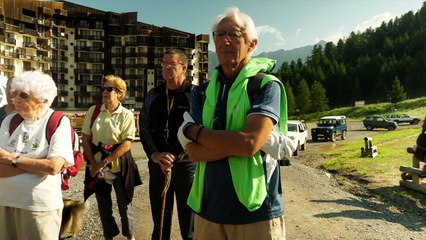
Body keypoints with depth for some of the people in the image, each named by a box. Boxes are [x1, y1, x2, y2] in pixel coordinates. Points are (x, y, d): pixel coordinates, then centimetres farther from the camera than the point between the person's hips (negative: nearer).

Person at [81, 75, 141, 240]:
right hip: (97, 167, 3)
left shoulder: (126, 115, -9)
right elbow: (85, 139, 0)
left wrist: (104, 162, -17)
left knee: (125, 204, 8)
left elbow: (126, 144, -15)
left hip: (120, 166, -3)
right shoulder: (93, 111, 0)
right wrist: (93, 164, -9)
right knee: (103, 205, 16)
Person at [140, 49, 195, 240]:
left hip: (186, 164, -4)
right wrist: (155, 155, -11)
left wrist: (173, 156, -18)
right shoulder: (153, 95, 10)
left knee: (189, 224, 8)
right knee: (160, 219, 17)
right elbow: (144, 127, 4)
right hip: (157, 165, 4)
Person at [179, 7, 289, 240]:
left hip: (256, 212, -4)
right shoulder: (202, 93, 5)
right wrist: (249, 142, -19)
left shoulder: (267, 85, -7)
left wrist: (192, 130, -10)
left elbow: (250, 143, -21)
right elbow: (194, 151, -6)